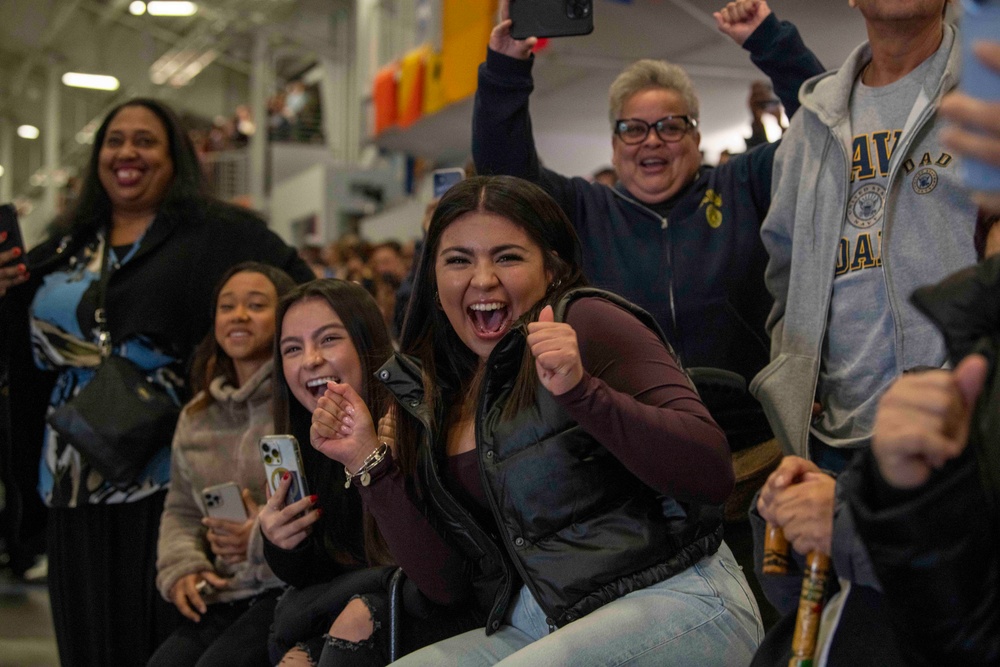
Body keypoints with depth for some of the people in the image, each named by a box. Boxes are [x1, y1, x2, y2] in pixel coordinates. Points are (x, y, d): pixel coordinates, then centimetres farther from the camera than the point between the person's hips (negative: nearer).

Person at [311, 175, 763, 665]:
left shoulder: (587, 324, -6)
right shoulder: (439, 396, 13)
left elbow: (712, 473, -17)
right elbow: (448, 583, 8)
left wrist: (580, 389, -27)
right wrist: (367, 460, 2)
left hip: (677, 605, -6)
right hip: (535, 626, 6)